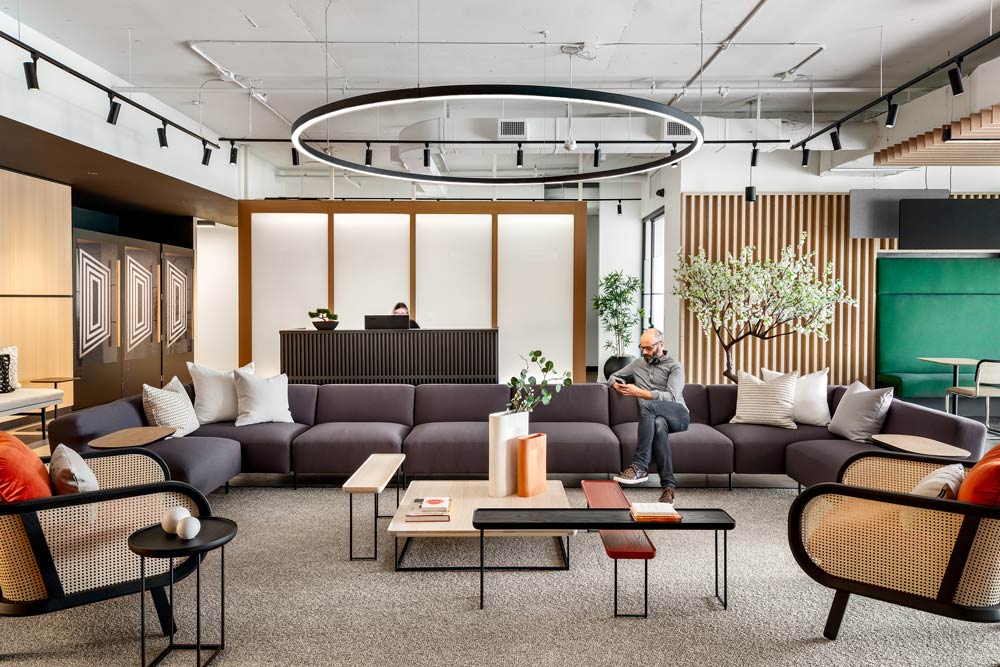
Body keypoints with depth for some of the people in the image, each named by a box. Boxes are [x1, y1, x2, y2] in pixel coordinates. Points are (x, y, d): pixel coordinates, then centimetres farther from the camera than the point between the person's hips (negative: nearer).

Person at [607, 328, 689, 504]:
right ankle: (668, 485, -41)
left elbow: (671, 397, -11)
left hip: (678, 415, -3)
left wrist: (639, 392, -20)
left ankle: (639, 467, -41)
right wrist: (617, 385, 5)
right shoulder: (638, 364, 22)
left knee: (647, 406, -36)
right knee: (658, 425, -37)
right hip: (655, 417, 3)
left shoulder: (675, 366, 5)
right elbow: (613, 377, 32)